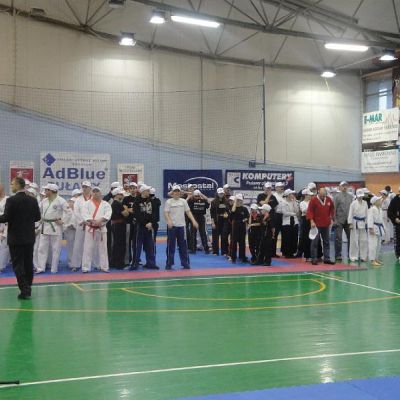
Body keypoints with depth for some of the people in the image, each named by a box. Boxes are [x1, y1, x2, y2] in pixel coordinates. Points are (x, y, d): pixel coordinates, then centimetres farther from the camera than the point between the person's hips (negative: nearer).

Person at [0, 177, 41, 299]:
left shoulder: (11, 200, -14)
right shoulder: (33, 200, 2)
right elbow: (38, 217, 6)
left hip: (15, 238, -5)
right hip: (29, 237, 5)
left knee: (18, 264, 1)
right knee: (28, 263, 14)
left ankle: (24, 290, -4)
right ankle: (28, 288, 21)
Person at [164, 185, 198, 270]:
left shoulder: (183, 201, 8)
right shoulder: (169, 201, -1)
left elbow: (188, 212, 8)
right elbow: (166, 213, -7)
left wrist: (193, 221, -4)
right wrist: (169, 221, -25)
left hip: (181, 225, 3)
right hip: (172, 226, -3)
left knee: (183, 245, 6)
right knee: (171, 245, 1)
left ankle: (185, 263, 12)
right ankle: (169, 264, 8)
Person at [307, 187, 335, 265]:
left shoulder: (329, 200, 3)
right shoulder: (313, 200, -10)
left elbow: (332, 209, 16)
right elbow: (309, 211, -11)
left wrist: (331, 218, 8)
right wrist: (312, 221, -18)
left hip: (326, 224, 5)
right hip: (316, 224, -5)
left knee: (326, 242, 9)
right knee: (315, 242, -1)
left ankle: (327, 259, 15)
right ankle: (314, 259, 6)